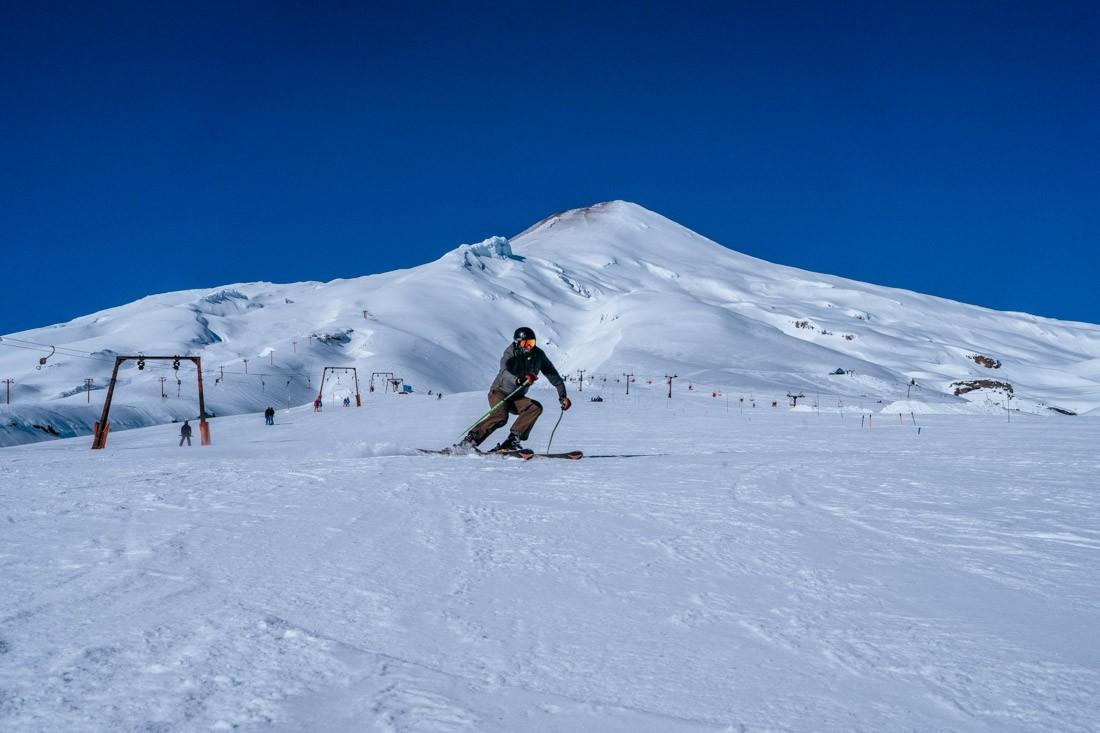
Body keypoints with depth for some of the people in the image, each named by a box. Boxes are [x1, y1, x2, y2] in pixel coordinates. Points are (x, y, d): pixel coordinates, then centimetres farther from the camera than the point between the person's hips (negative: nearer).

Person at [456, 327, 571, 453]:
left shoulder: (539, 355, -5)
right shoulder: (511, 354, -19)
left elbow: (553, 375, 1)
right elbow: (505, 372, -38)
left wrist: (562, 396, -8)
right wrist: (519, 380, -59)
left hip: (516, 397, 5)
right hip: (499, 392, -5)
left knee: (536, 408, -21)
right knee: (501, 416, -32)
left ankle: (511, 441, -23)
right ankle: (469, 441, -25)